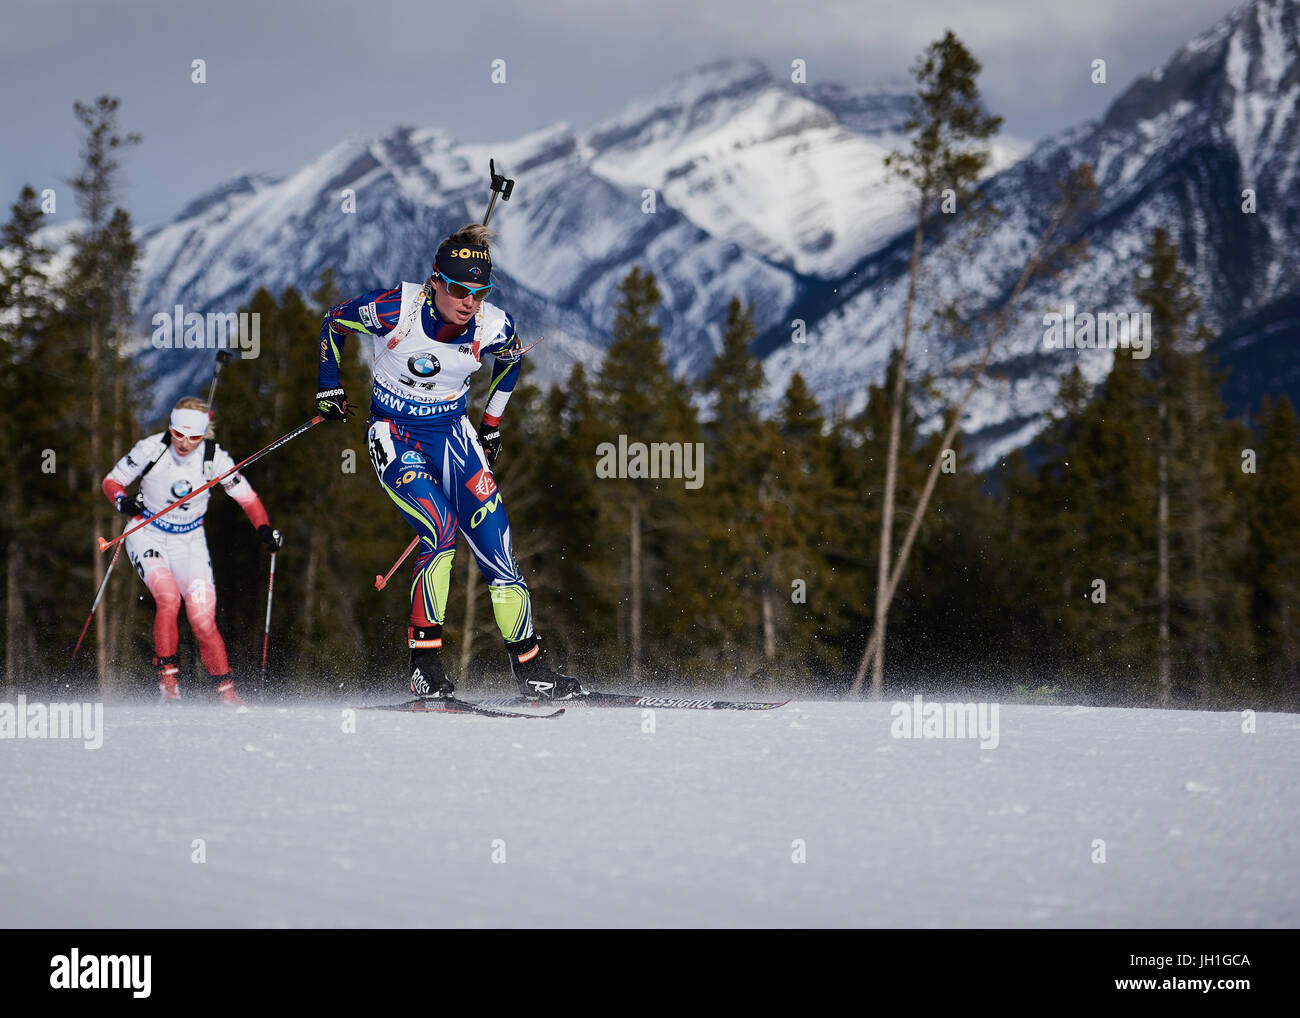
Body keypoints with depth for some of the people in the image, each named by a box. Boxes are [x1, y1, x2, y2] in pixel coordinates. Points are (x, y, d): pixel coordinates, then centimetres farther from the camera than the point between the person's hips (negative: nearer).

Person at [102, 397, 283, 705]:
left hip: (189, 541, 1)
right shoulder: (151, 449, -18)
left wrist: (265, 529, -21)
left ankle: (224, 689, 5)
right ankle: (166, 674, -14)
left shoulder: (214, 458, -14)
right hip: (147, 536, -1)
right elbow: (112, 481, -7)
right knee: (168, 596, -28)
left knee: (203, 620, -10)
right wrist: (123, 501, -29)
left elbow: (247, 497, -4)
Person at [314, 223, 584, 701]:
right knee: (441, 531, -25)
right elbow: (333, 321, -2)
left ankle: (532, 670, 1)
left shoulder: (494, 328, -14)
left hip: (451, 433, 3)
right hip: (395, 435, -3)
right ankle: (425, 668, -19)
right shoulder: (393, 309, -23)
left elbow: (511, 359, 12)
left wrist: (491, 424, 17)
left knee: (493, 543, -7)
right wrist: (329, 389, 4)